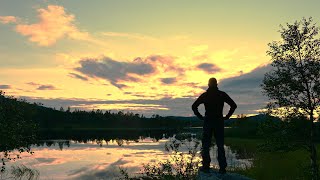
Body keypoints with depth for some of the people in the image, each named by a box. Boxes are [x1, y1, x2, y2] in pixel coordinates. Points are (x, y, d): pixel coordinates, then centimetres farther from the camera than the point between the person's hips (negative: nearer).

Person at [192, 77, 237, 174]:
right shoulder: (222, 94, 3)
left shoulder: (204, 95, 3)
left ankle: (206, 166, 4)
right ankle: (222, 168, 6)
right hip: (219, 122, 1)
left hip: (208, 122, -1)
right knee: (220, 145, 7)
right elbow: (234, 105, 1)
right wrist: (227, 117, 4)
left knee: (206, 145, 5)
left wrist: (200, 117, 4)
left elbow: (194, 106, -1)